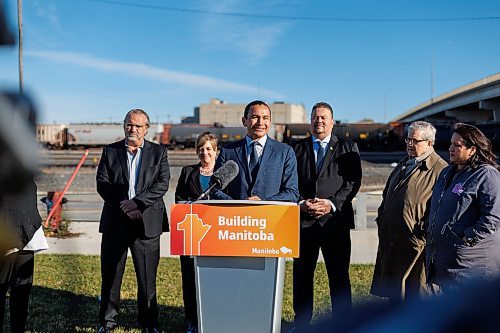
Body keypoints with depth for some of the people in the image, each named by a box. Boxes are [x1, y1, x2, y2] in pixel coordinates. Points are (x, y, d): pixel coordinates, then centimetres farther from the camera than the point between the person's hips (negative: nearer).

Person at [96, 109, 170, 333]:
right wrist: (124, 207, -9)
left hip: (147, 222, -1)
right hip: (115, 221, 1)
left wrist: (136, 202, -15)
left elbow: (162, 184, -4)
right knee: (110, 274, 8)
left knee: (147, 276, 4)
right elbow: (102, 183, 2)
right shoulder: (110, 151, 10)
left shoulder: (159, 152, 7)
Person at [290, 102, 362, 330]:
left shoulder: (348, 148, 8)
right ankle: (301, 322, 22)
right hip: (303, 220, 2)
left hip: (335, 220, -2)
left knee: (339, 275, 3)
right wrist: (302, 203, -9)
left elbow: (353, 182, -1)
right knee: (301, 275, 9)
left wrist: (332, 203, -13)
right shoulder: (298, 149, 13)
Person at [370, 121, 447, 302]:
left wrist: (424, 233, -19)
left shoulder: (440, 169, -10)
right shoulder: (402, 165, 17)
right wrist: (381, 220, 14)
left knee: (416, 291, 2)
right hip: (391, 239, 8)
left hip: (416, 242, -8)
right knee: (393, 288, 17)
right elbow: (386, 196, 24)